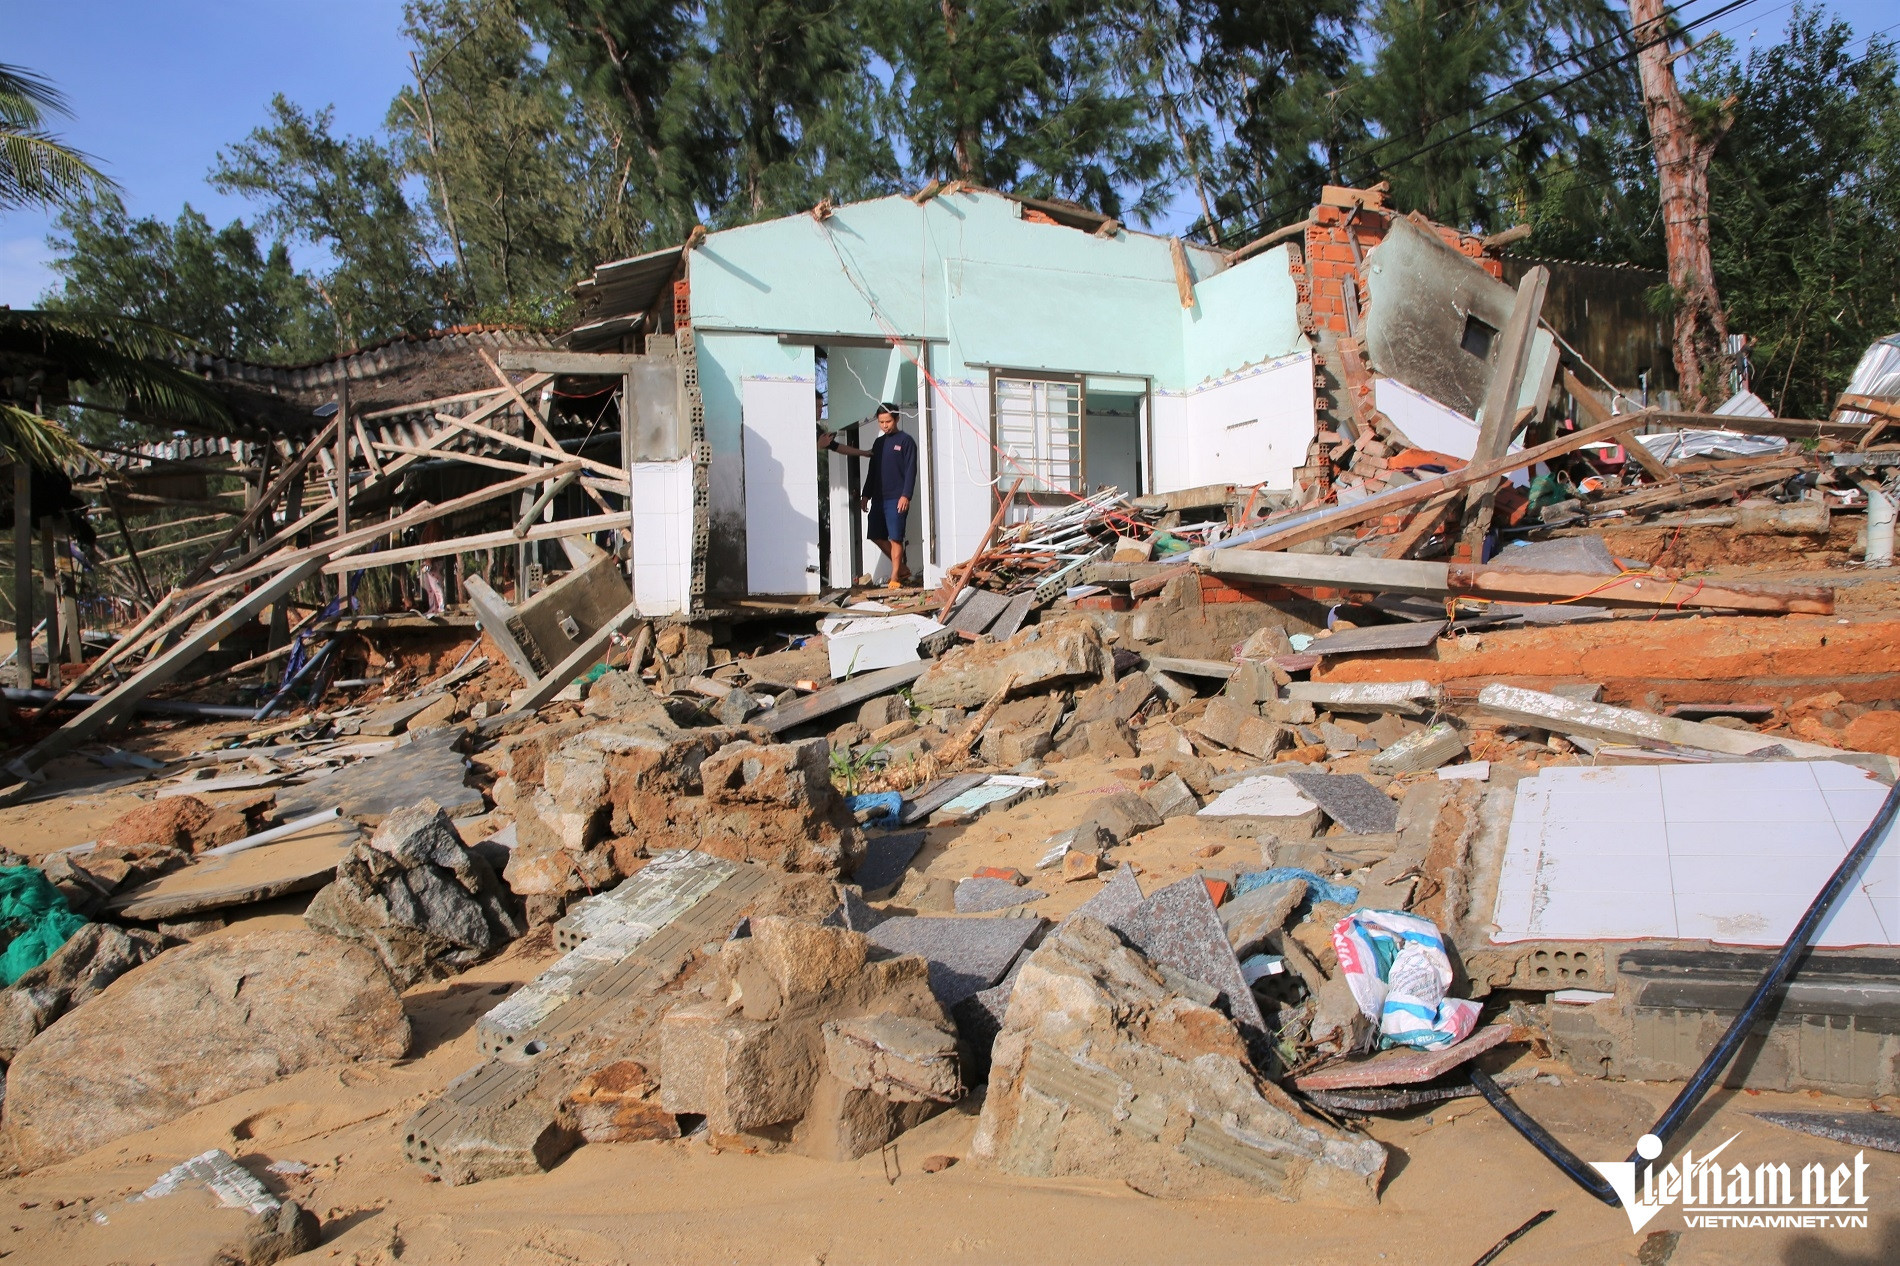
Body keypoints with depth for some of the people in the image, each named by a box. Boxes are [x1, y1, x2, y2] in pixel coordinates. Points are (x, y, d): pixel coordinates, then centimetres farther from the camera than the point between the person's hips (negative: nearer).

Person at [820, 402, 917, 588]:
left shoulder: (906, 441, -3)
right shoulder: (879, 442, 17)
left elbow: (911, 471, -9)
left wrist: (905, 495, -17)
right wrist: (865, 495, 16)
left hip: (897, 498, -7)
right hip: (878, 498, 7)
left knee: (895, 538, -7)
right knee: (877, 535, 6)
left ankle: (895, 578, -3)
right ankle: (901, 569, 18)